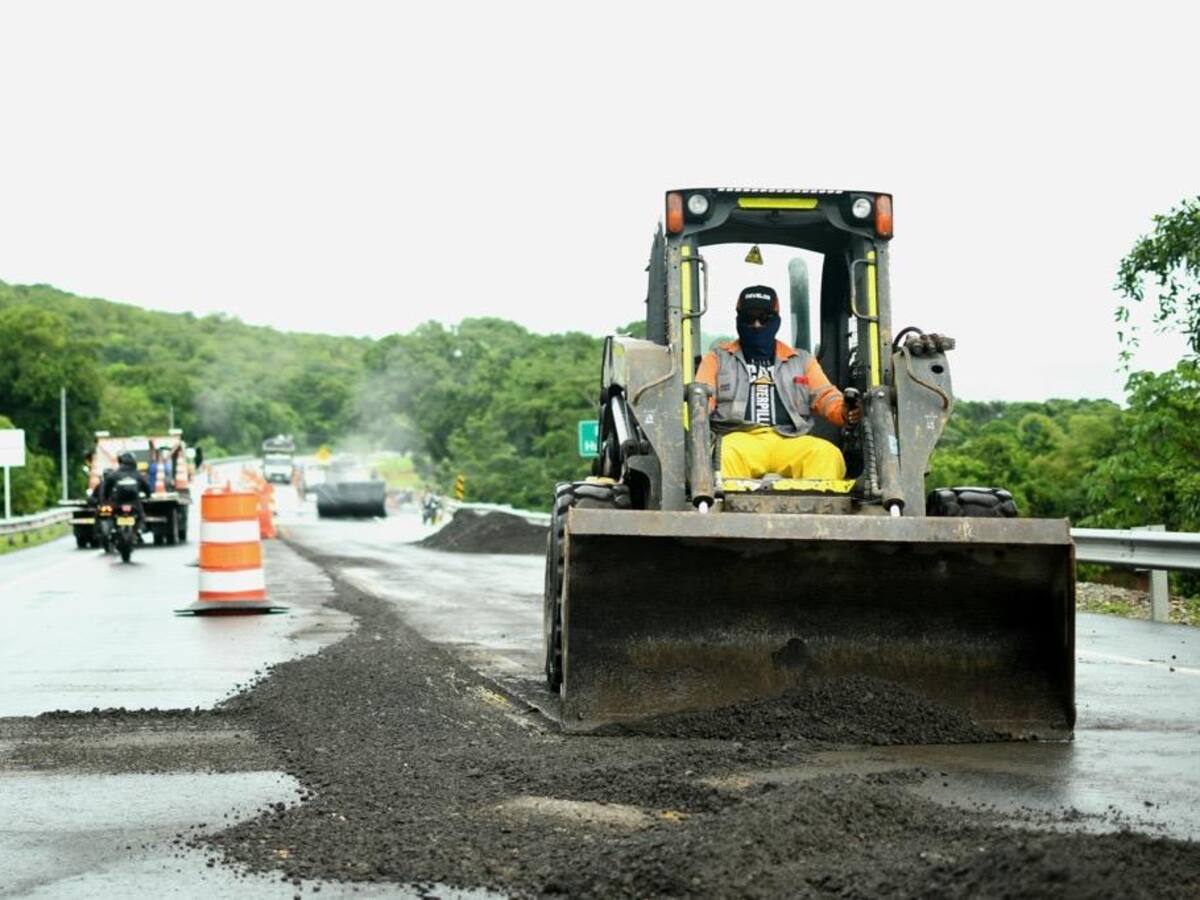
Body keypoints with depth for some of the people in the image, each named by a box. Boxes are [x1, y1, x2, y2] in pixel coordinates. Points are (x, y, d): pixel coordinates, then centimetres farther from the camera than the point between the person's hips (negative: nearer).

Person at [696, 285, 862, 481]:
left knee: (828, 455, -31)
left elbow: (826, 396, 18)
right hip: (740, 437, -2)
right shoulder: (718, 358, 23)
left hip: (791, 441, 2)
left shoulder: (802, 360, 28)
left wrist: (845, 411, -6)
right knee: (726, 455, -38)